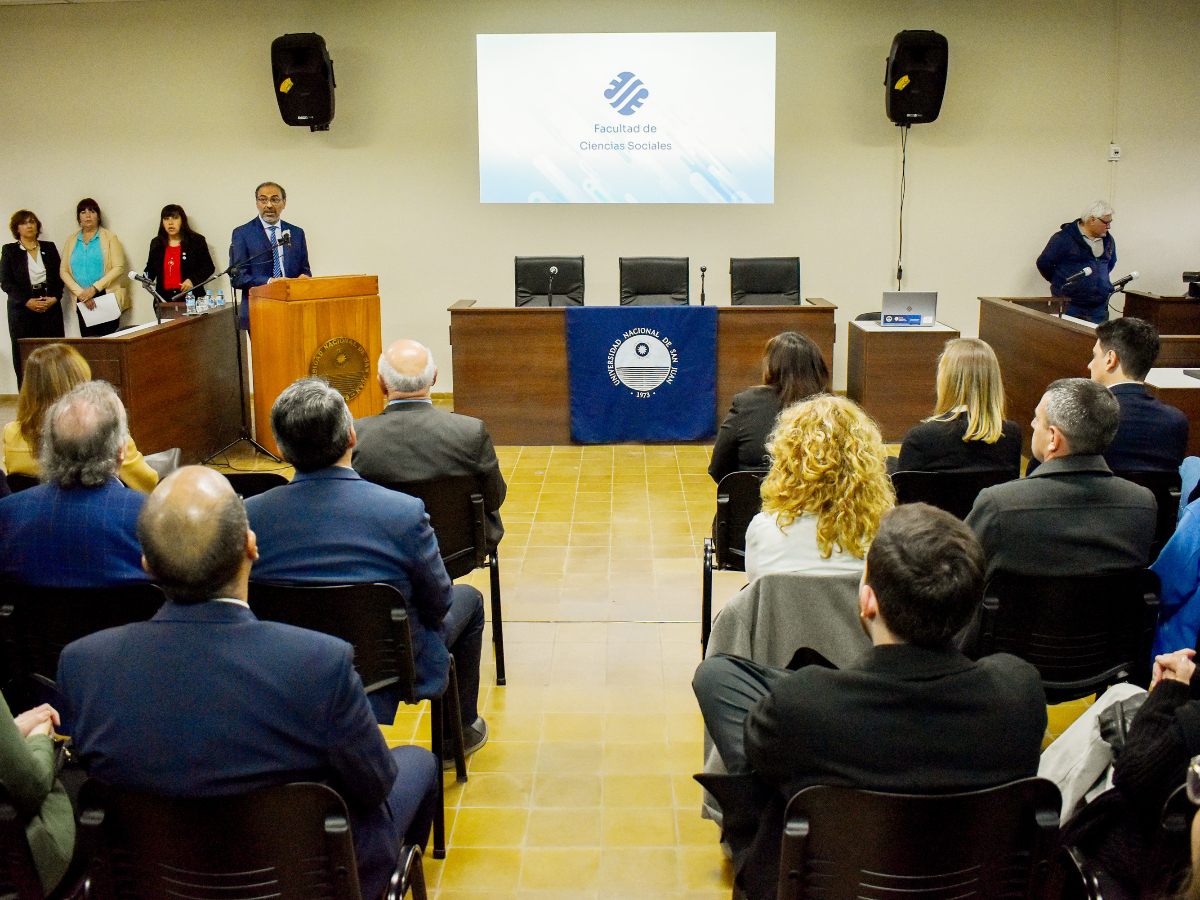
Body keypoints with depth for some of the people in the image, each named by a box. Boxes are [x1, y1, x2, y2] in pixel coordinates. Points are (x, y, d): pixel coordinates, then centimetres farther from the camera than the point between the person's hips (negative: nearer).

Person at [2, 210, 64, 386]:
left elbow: (60, 276, 12)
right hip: (22, 310, -2)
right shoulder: (9, 251, 7)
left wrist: (55, 298, -6)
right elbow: (6, 282, 1)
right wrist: (27, 301, -12)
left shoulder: (49, 248, 15)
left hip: (50, 307, 2)